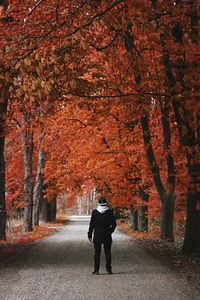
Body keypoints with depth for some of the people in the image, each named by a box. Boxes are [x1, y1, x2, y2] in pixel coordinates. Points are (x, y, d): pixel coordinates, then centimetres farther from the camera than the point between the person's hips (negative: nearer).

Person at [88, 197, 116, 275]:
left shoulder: (94, 212, -4)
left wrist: (90, 235, 4)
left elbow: (92, 224, -3)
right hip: (107, 236, 0)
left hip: (97, 236, 0)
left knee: (97, 253, 5)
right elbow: (114, 224, -4)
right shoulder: (110, 212, -4)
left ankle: (96, 270, 3)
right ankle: (108, 270, 5)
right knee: (108, 253, 7)